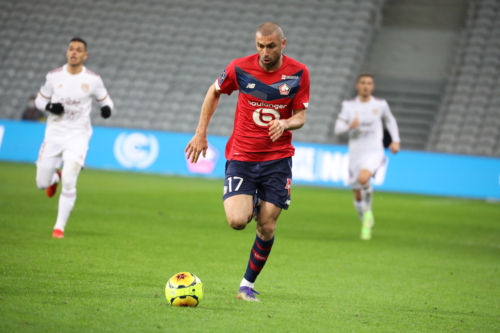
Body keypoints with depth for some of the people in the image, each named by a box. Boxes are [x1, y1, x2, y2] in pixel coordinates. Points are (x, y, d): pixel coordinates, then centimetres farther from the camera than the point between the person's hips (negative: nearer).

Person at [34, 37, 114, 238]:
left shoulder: (93, 79, -5)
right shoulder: (54, 76, -2)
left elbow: (105, 100, 8)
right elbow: (40, 100, 10)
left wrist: (107, 108, -17)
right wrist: (49, 107, -13)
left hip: (78, 136, -2)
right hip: (54, 135, 2)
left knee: (69, 182, -17)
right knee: (42, 183, 4)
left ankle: (60, 227, -4)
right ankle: (54, 177, 42)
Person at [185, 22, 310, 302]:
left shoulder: (299, 73, -6)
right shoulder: (240, 68, -7)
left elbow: (301, 116, 0)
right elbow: (215, 92, 11)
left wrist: (285, 123, -24)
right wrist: (201, 133, 8)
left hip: (278, 157, 1)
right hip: (241, 156, -1)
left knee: (267, 227, -1)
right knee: (237, 221, -18)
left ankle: (248, 284, 18)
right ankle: (251, 205, 20)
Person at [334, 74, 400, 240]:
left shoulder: (380, 104, 2)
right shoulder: (349, 105, 2)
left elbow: (390, 120, 21)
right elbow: (337, 128, -4)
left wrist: (395, 141, 11)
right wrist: (350, 126, -24)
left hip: (374, 152, -2)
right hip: (355, 153, 2)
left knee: (363, 178, -32)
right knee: (357, 196, 6)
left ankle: (368, 210, -7)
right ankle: (366, 222, 33)